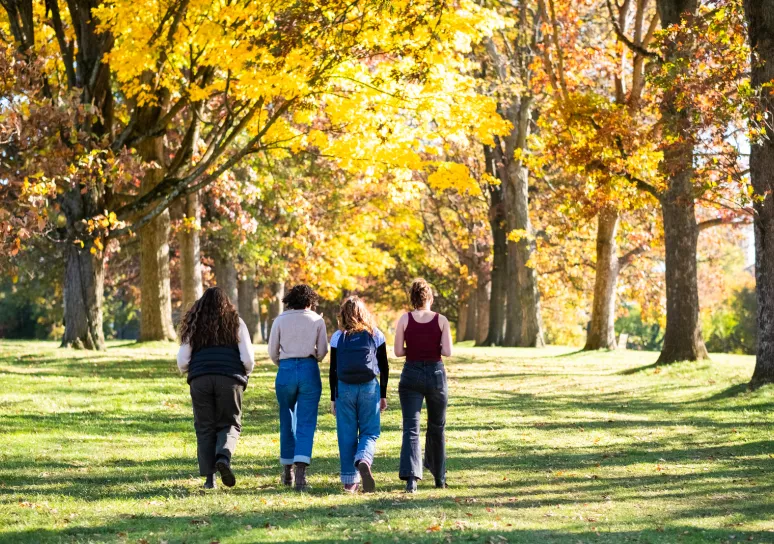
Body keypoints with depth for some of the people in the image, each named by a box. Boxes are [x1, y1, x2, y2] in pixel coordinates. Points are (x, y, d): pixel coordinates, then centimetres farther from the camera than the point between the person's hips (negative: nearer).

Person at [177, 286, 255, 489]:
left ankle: (209, 477, 3)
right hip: (229, 379, -1)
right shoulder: (236, 323, 10)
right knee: (229, 424, 9)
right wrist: (245, 374, 22)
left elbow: (182, 362, 7)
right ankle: (224, 456, -20)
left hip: (200, 380, 1)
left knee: (205, 428, 8)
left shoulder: (193, 326, 13)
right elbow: (248, 359, 3)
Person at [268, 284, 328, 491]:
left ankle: (288, 470, 21)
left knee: (287, 421, 15)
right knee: (306, 423, -2)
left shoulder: (280, 320, 6)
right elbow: (322, 351, 4)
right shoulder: (317, 320, 5)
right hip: (309, 370, -1)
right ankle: (301, 471, -18)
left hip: (285, 371, 1)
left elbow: (272, 352, 6)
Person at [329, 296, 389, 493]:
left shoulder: (337, 337, 2)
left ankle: (350, 481, 7)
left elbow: (333, 371, 2)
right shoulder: (375, 335, 3)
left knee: (347, 435, 6)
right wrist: (383, 395, 11)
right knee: (369, 432, 6)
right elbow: (384, 367, 4)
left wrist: (333, 398, 9)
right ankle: (363, 460, -24)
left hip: (344, 389, 0)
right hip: (370, 388, 0)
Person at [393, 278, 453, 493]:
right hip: (436, 374, 1)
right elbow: (447, 352, -8)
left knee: (411, 427, -5)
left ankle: (411, 476, -25)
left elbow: (398, 351, -4)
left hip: (411, 374, -1)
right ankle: (439, 476, 30)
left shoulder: (404, 319, -3)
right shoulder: (441, 320, -3)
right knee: (437, 427, 18)